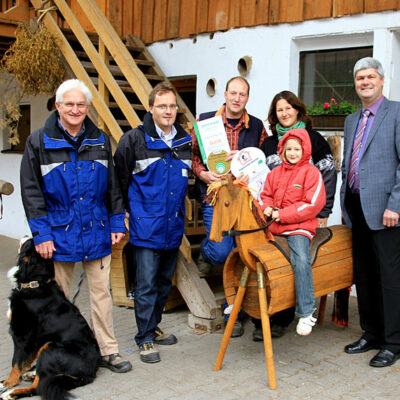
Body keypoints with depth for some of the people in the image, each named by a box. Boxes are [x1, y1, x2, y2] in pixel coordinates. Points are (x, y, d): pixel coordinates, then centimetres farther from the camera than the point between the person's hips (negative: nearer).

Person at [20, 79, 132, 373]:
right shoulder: (39, 142, -2)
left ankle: (108, 351, 18)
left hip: (97, 231, 2)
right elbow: (31, 191, -4)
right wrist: (41, 234, -10)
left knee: (102, 292, 7)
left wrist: (117, 223, 5)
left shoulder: (100, 140, 7)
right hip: (59, 233, -2)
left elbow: (113, 185, 12)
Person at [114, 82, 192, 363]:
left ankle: (153, 326, 32)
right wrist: (124, 212, 2)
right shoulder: (134, 140, -6)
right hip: (146, 227, -5)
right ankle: (145, 338, 10)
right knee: (146, 283, -3)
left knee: (165, 281, 15)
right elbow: (119, 179, 1)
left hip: (174, 226, 6)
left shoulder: (186, 142, 8)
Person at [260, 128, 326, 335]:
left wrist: (282, 214, -13)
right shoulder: (275, 172, 15)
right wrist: (267, 208, -2)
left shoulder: (311, 172, -2)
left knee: (300, 260, -28)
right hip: (273, 226, 6)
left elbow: (313, 204, -9)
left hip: (299, 226, -6)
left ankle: (306, 313, -17)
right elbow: (266, 194, 24)